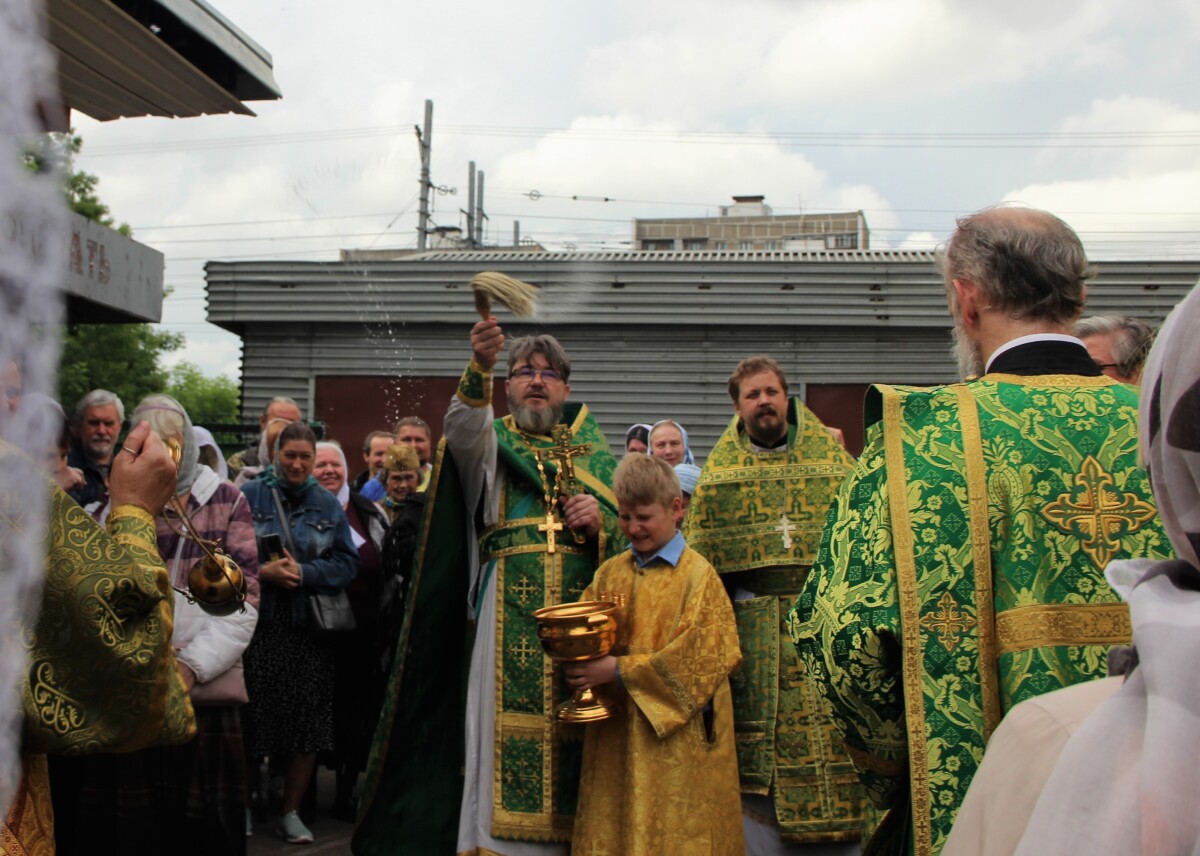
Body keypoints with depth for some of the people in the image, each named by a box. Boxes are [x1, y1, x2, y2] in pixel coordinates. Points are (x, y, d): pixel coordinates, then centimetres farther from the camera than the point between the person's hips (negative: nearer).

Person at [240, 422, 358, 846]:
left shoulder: (328, 505, 9)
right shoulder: (248, 496, 4)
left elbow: (346, 563, 2)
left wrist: (303, 572, -13)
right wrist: (260, 571, -17)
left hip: (308, 626, 2)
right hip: (256, 624, -2)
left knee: (307, 720, 3)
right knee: (250, 716, 0)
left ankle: (291, 813, 16)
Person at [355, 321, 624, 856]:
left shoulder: (596, 453, 19)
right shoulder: (492, 442, 11)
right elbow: (463, 426, -14)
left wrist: (602, 522, -5)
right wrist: (479, 368, -33)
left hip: (583, 617, 2)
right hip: (510, 622, -2)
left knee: (573, 740, 1)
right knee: (505, 732, -6)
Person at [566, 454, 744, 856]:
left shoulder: (697, 574, -7)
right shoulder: (610, 573, 10)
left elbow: (700, 657, -15)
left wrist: (620, 671, -17)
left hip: (676, 737, -5)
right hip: (614, 733, 5)